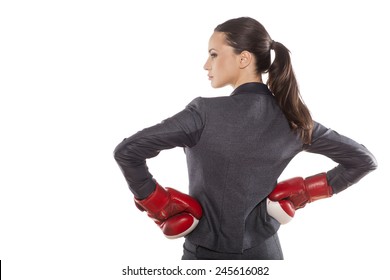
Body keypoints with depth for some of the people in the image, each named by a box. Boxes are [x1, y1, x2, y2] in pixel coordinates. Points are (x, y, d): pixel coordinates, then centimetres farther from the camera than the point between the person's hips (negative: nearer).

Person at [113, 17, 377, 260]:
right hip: (265, 252, 4)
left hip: (207, 254, -4)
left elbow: (127, 152, -24)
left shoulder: (206, 112, -20)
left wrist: (158, 203, -11)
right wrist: (304, 191, 2)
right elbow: (363, 160, 2)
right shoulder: (293, 119, -6)